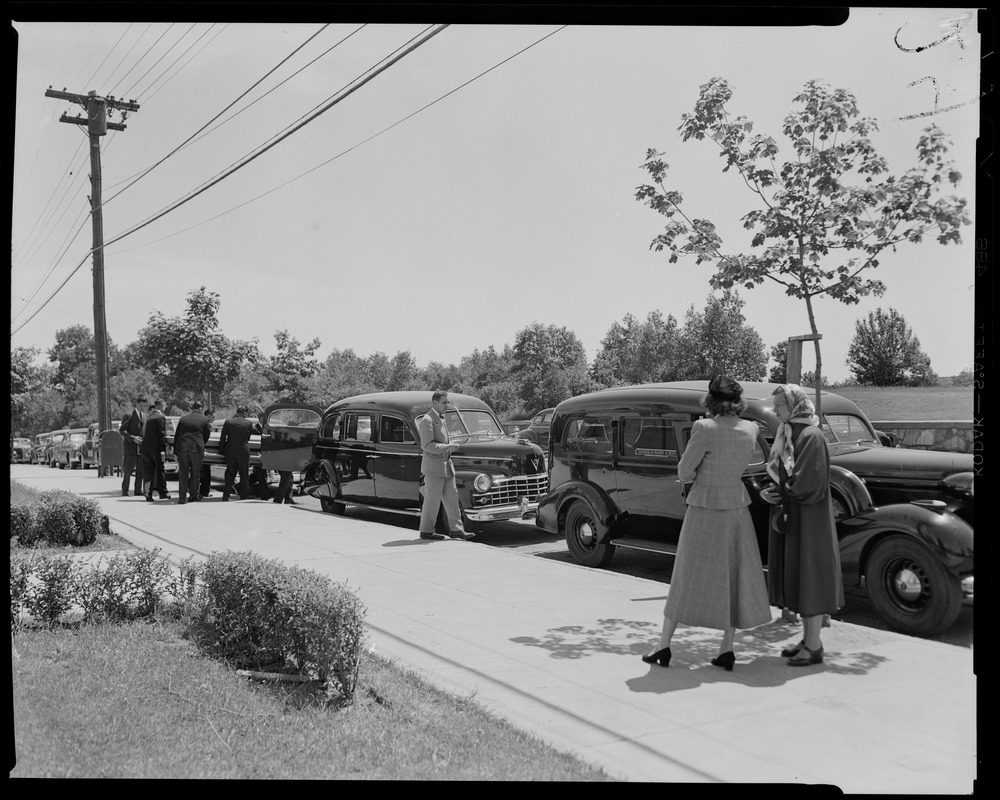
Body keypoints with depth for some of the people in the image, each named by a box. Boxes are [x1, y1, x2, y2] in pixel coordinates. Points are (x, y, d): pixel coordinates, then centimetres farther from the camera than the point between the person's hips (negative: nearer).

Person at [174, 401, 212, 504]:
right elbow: (206, 436, 10)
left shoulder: (182, 419, 12)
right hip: (197, 449, -2)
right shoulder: (204, 420, 5)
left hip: (182, 449, 2)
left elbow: (176, 436, 13)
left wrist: (175, 451, 16)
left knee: (183, 474, 5)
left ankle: (182, 497, 3)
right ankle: (194, 495, 18)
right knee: (195, 473, 11)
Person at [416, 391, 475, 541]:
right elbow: (427, 445, -21)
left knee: (452, 498, 7)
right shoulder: (427, 420, -14)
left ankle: (456, 529, 10)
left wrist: (450, 445, 11)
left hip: (446, 465, 9)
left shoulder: (440, 419, 16)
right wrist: (447, 447, -23)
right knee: (432, 500, -1)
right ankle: (426, 531, 9)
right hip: (433, 467, -9)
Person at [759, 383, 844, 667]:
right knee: (796, 577, 13)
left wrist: (779, 492, -11)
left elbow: (808, 482, -23)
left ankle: (814, 647, 6)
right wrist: (773, 491, -2)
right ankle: (808, 639, 24)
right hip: (789, 515, 9)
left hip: (808, 519, -9)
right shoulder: (788, 434, 12)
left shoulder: (811, 436, -17)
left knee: (809, 576, -3)